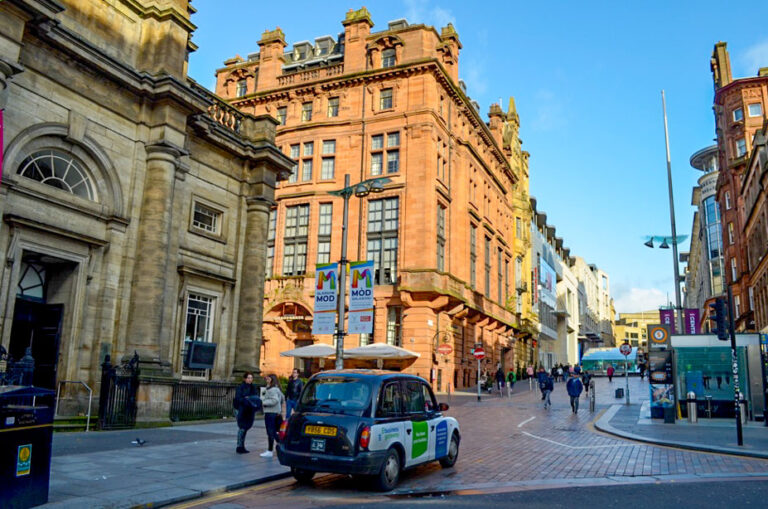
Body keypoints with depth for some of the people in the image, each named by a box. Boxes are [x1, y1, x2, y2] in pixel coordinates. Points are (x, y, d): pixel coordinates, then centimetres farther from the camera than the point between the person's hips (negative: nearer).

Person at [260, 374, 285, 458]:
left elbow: (275, 400, -27)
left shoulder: (272, 389, -15)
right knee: (273, 432, 13)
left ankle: (269, 451, 0)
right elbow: (282, 398, 26)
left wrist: (264, 402, -20)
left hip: (271, 413, -11)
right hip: (276, 413, 11)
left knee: (271, 432, -5)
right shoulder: (276, 389, 17)